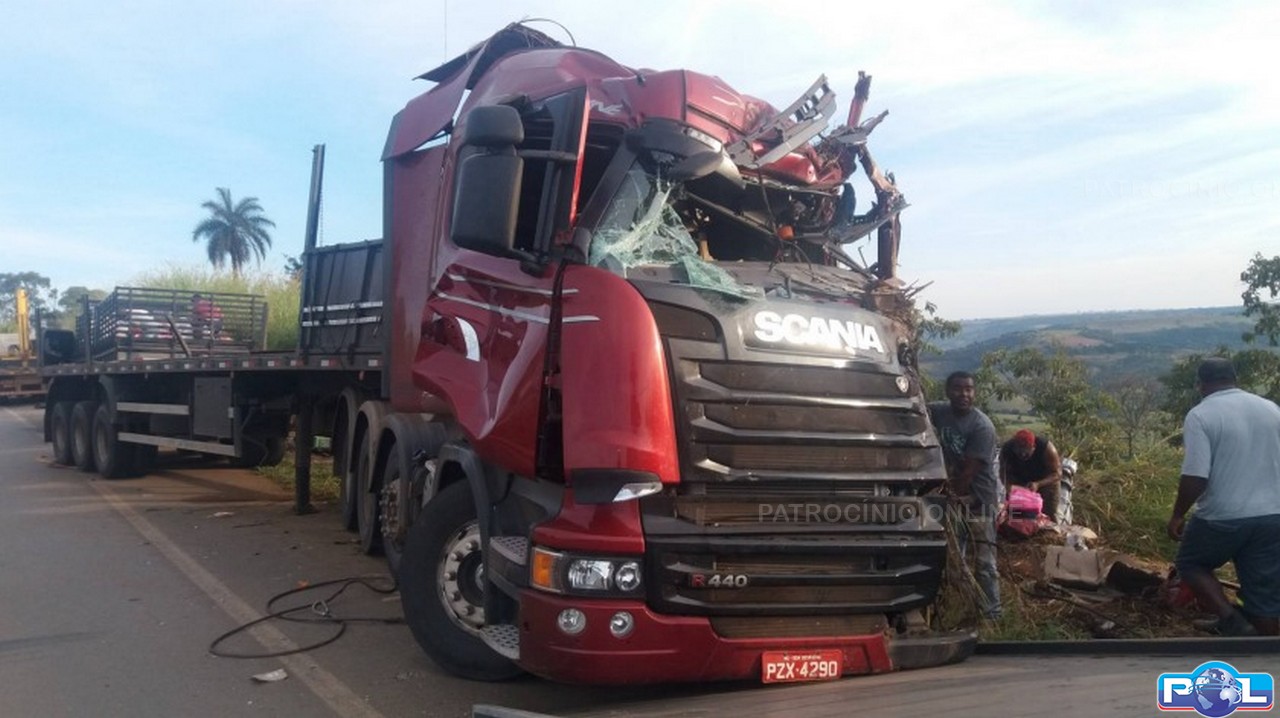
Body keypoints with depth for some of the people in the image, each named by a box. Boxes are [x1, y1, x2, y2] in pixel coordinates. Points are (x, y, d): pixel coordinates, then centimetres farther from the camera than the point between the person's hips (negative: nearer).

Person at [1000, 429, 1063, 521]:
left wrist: (1038, 484, -44)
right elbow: (1004, 473, -18)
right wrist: (1009, 486, -38)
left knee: (1049, 515, -4)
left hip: (1046, 481, -2)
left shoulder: (1046, 448, -33)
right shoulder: (1006, 449, -28)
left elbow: (1057, 474, -29)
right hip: (1019, 482, 2)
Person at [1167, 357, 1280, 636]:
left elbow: (1195, 477, -18)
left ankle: (1232, 621, 1)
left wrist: (1177, 515, -5)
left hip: (1223, 518, -5)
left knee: (1190, 564, 19)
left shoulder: (1200, 416, -11)